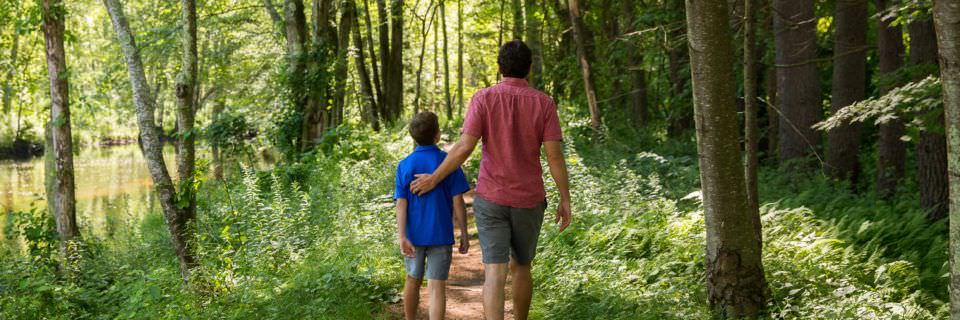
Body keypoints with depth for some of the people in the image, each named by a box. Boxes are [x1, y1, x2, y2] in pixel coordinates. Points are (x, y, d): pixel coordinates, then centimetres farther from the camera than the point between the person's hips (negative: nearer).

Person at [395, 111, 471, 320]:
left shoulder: (405, 165, -2)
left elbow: (401, 203, -7)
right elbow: (458, 202, -7)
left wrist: (402, 237, -9)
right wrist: (464, 234, 0)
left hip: (414, 234, 2)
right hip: (440, 235, -2)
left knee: (413, 280, 20)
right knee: (437, 287, -2)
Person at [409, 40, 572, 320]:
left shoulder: (483, 98, -8)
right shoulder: (544, 103, -6)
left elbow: (464, 148, -15)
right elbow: (555, 155, -10)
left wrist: (434, 179, -2)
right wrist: (566, 201, -3)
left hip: (491, 199, -1)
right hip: (528, 201, 2)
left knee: (495, 273, -5)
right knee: (521, 266, 22)